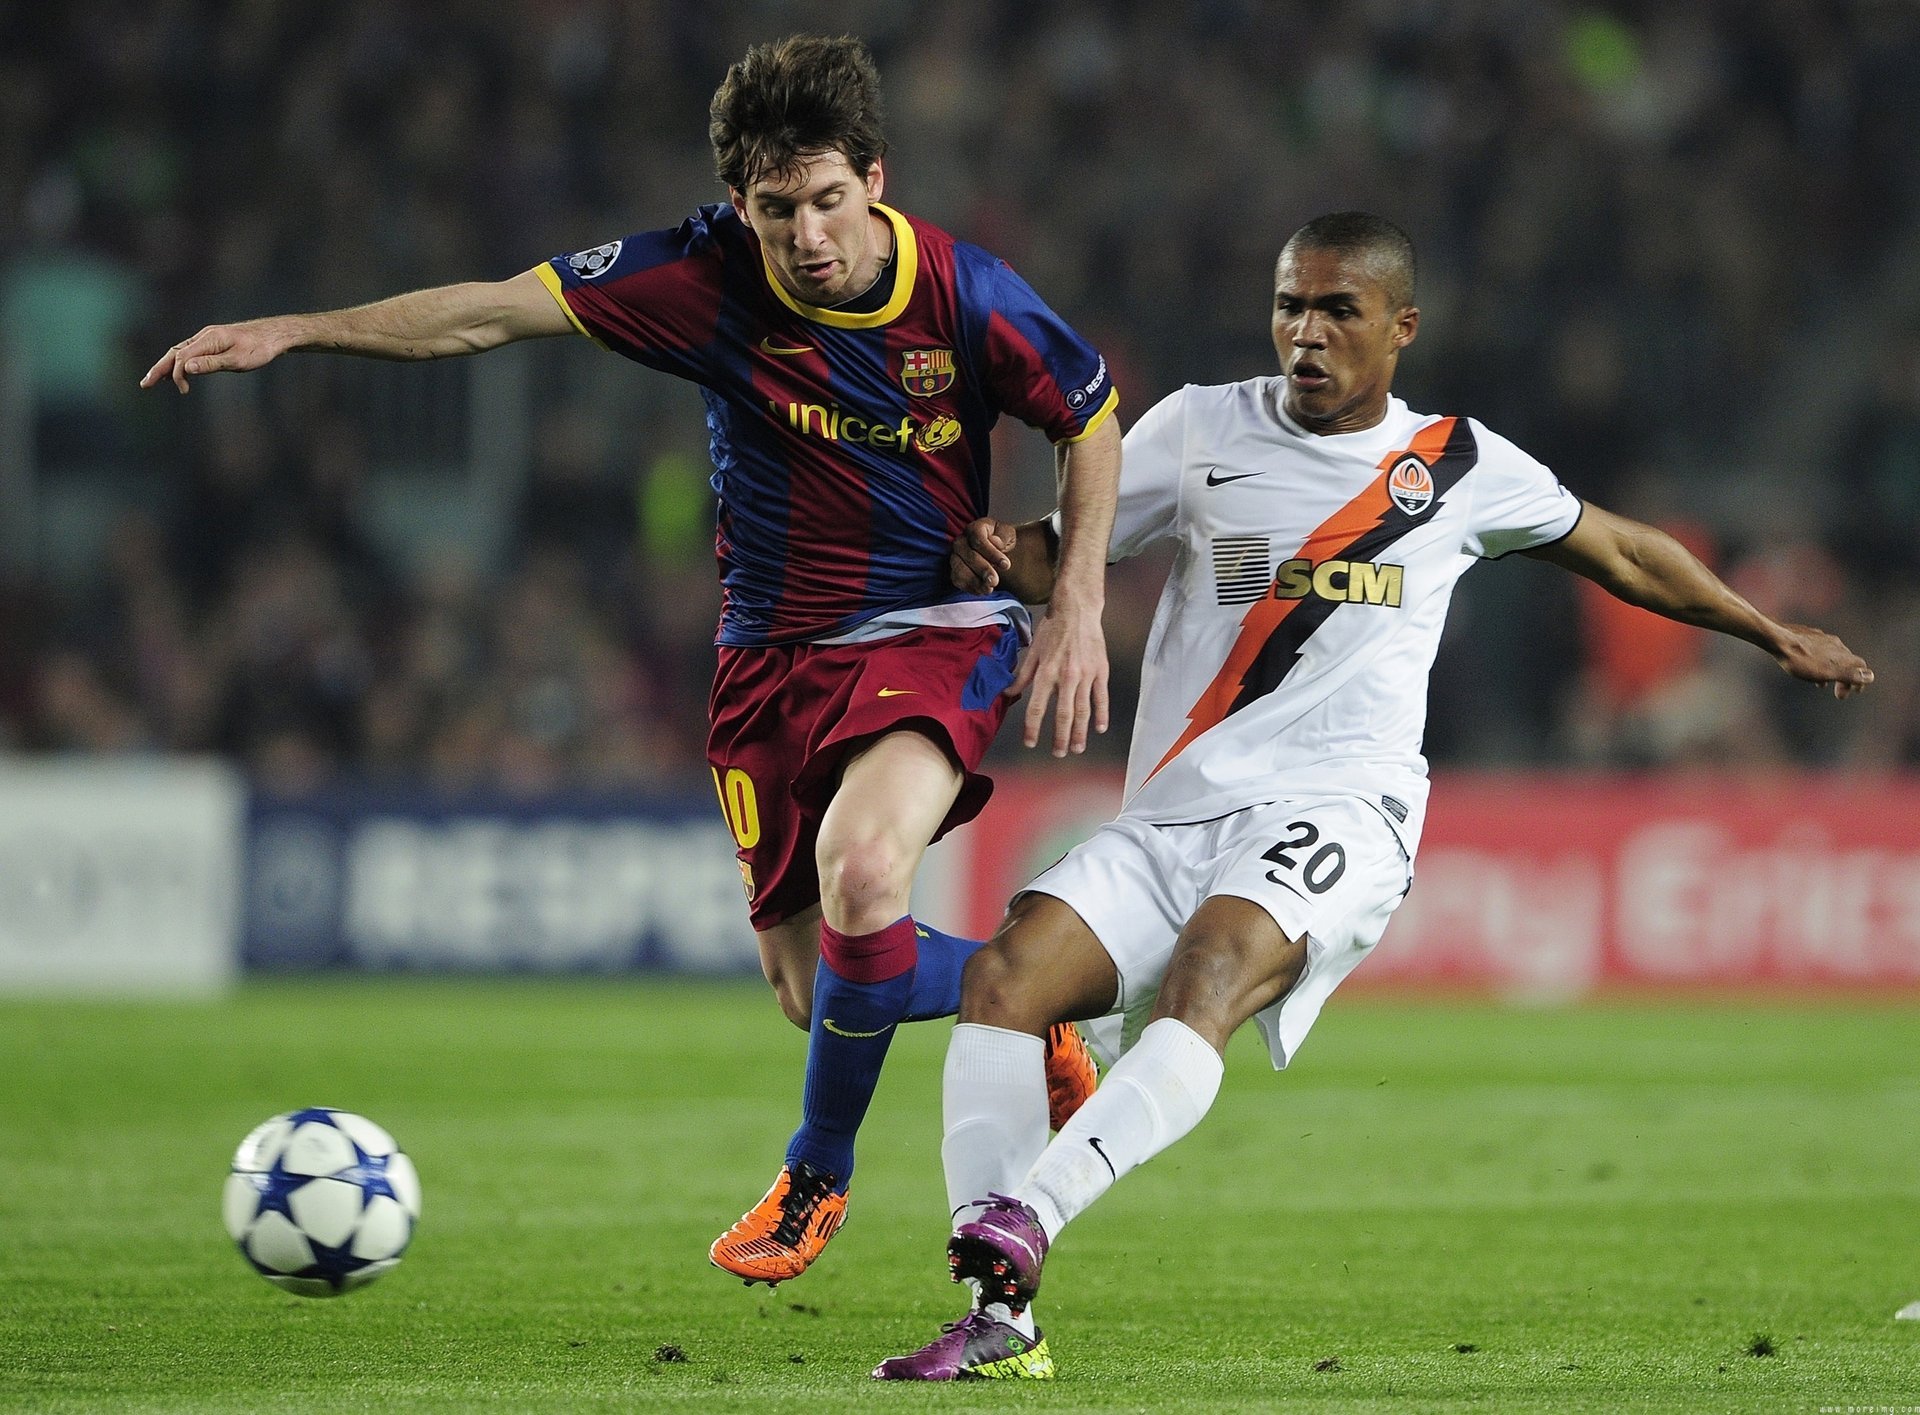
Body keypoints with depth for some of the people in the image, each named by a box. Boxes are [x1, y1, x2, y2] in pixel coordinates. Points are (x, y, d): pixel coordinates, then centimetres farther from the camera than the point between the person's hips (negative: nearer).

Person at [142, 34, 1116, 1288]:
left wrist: (1080, 605, -6)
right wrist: (292, 331, -16)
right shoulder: (707, 277, -13)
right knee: (816, 988, 2)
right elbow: (495, 312, -11)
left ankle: (819, 1174, -5)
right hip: (775, 653, 3)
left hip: (936, 633, -3)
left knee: (860, 875, -31)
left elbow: (1093, 420, 3)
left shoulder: (966, 297, -14)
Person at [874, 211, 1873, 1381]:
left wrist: (1775, 635, 37)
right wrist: (996, 558, -8)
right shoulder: (1202, 430, 12)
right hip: (1172, 818, 3)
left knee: (1212, 970, -34)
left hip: (1338, 809, -3)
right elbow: (1062, 552, 17)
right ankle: (1002, 1322, -25)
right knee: (1005, 975, -22)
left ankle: (1020, 1223, -52)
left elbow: (1622, 552, 28)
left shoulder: (1462, 466, 12)